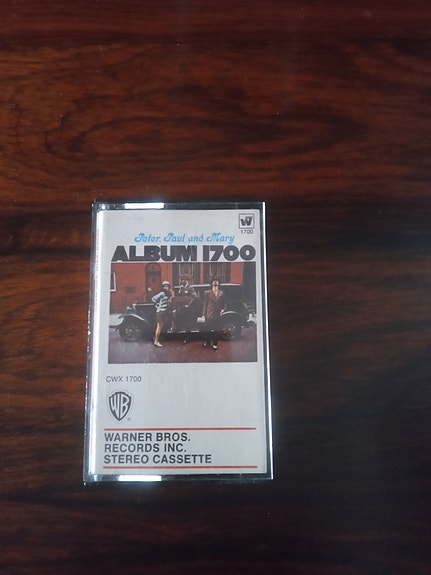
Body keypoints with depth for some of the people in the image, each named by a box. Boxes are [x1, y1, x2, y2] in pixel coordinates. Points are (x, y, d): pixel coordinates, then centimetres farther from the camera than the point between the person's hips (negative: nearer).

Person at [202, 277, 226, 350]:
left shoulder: (221, 293, 7)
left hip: (217, 314, 1)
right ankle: (207, 341, 23)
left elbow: (224, 302, 14)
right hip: (209, 314, -1)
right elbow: (205, 304, 0)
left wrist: (223, 309, -2)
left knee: (216, 330, 4)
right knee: (208, 329, 6)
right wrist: (204, 314, -2)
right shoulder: (207, 293, 1)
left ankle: (215, 343, 14)